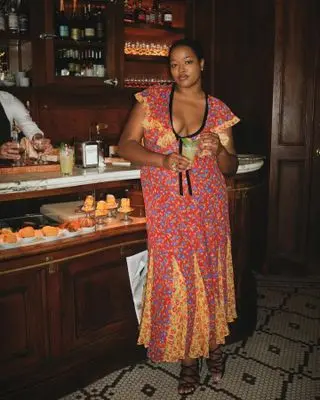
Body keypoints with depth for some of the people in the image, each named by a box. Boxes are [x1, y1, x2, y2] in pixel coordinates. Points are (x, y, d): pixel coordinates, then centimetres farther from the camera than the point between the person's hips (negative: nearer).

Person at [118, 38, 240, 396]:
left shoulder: (218, 111, 5)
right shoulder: (151, 99, 2)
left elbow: (230, 167, 9)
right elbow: (126, 145, -3)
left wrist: (219, 150, -14)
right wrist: (163, 160, -19)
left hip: (208, 206, 1)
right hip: (167, 209, -1)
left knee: (210, 274, 8)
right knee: (174, 280, 2)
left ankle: (213, 345, 33)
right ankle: (188, 359, 20)